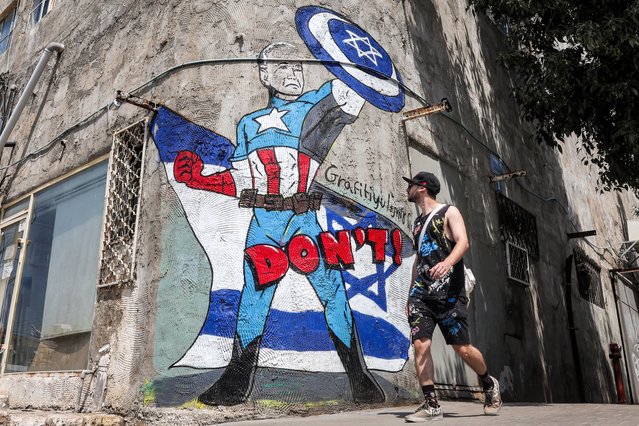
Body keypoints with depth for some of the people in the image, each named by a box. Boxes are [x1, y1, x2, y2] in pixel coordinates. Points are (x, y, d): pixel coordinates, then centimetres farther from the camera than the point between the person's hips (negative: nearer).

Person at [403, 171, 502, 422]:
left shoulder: (449, 212, 3)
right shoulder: (418, 222, 21)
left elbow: (463, 242, -13)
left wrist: (448, 262, -34)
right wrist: (410, 294, 22)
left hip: (448, 291, -6)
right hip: (421, 291, 6)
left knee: (462, 349, -3)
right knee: (420, 345, -7)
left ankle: (489, 384, 26)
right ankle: (431, 406, 0)